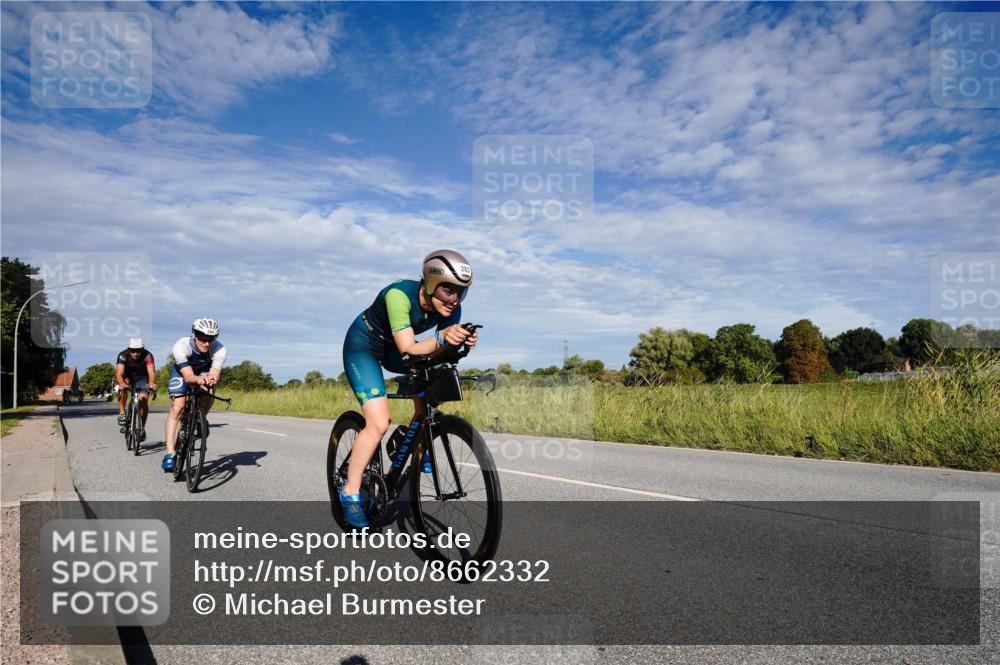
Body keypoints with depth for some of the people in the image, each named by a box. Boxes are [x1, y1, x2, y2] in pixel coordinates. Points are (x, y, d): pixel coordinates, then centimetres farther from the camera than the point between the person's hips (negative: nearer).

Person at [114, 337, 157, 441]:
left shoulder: (147, 356, -29)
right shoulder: (123, 355, -28)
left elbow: (151, 372, -43)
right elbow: (119, 372, -41)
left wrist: (151, 384, -63)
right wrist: (121, 384, -62)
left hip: (142, 378, 0)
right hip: (127, 376, 0)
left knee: (143, 400, -16)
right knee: (123, 387, -33)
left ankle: (142, 428, -1)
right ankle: (122, 413, -19)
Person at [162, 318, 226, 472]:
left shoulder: (219, 350, -34)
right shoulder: (181, 346, -37)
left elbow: (215, 375, -41)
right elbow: (188, 376, -42)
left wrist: (212, 380, -65)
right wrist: (199, 379, -64)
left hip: (204, 370, 2)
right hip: (181, 371, -2)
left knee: (210, 390, -29)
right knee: (177, 408, -17)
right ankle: (170, 453, -16)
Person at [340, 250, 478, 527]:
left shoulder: (450, 308, -18)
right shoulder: (399, 294, -35)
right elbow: (408, 349, -40)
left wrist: (462, 343, -42)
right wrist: (441, 338, -57)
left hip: (392, 348, 6)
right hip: (363, 346, -6)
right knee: (379, 423, -18)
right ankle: (350, 492, -2)